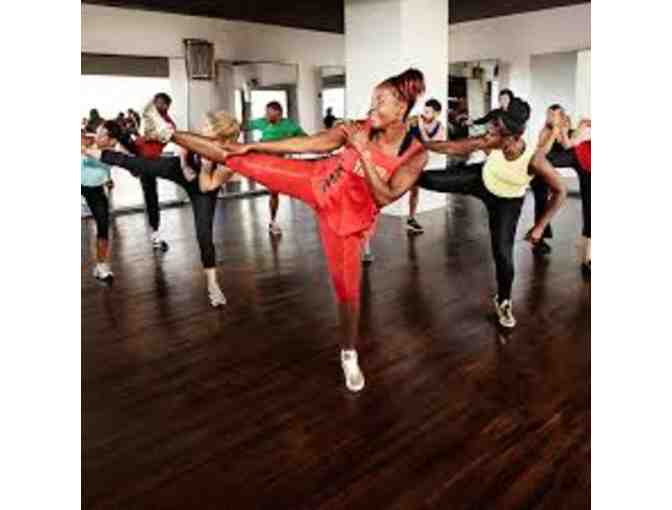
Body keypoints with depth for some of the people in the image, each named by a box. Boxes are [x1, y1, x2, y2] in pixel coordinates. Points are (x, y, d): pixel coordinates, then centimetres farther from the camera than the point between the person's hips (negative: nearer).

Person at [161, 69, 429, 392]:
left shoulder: (416, 154, -13)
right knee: (239, 158, -4)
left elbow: (384, 197, -22)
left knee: (348, 287, 5)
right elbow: (306, 143, -4)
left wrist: (363, 151, -28)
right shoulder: (359, 128, -8)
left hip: (350, 216, -1)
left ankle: (349, 356, 28)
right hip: (318, 181, 2)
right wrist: (251, 146, -2)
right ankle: (170, 135, 12)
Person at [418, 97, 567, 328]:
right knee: (432, 180, -10)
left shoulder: (535, 159, -38)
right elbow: (451, 147, -22)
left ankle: (503, 301, 26)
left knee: (503, 253, 0)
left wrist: (540, 226, -22)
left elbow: (560, 192, -25)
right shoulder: (489, 142, -32)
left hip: (508, 201, -2)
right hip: (481, 180, 2)